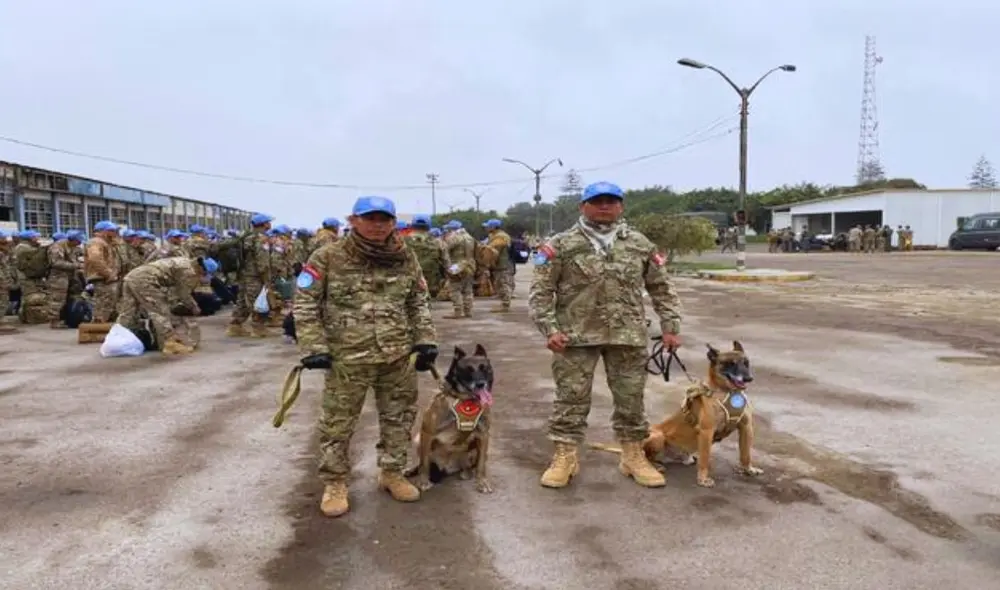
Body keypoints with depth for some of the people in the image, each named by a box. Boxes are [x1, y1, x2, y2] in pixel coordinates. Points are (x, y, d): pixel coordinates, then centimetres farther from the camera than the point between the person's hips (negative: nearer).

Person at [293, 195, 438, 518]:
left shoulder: (406, 258, 5)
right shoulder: (328, 257, -7)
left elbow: (419, 303, 14)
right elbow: (305, 304, -4)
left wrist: (426, 340, 5)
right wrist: (313, 347, -11)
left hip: (398, 357, 3)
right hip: (347, 358, -3)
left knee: (399, 417, 14)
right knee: (337, 423, 7)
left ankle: (392, 472, 34)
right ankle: (334, 482, 26)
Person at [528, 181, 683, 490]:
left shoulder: (641, 244, 8)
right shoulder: (561, 245, -2)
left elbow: (662, 288, 13)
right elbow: (541, 291, -3)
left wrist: (671, 327, 6)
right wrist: (549, 329, -12)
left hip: (628, 335, 2)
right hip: (576, 335, -2)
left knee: (631, 398, 9)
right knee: (571, 398, 3)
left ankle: (634, 456, 24)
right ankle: (565, 457, 15)